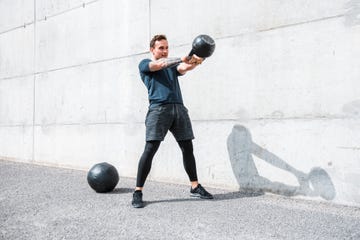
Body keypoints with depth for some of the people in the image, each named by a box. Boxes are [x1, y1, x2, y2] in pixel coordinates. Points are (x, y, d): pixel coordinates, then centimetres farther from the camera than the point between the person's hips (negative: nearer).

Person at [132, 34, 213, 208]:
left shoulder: (173, 65, 26)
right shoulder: (145, 64, 16)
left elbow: (185, 68, 3)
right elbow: (159, 64, -7)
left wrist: (195, 62, -20)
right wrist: (184, 58, -17)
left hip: (179, 108, 5)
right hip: (158, 108, -5)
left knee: (188, 148, 6)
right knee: (150, 149, -11)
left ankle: (195, 187, 17)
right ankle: (138, 192, -4)